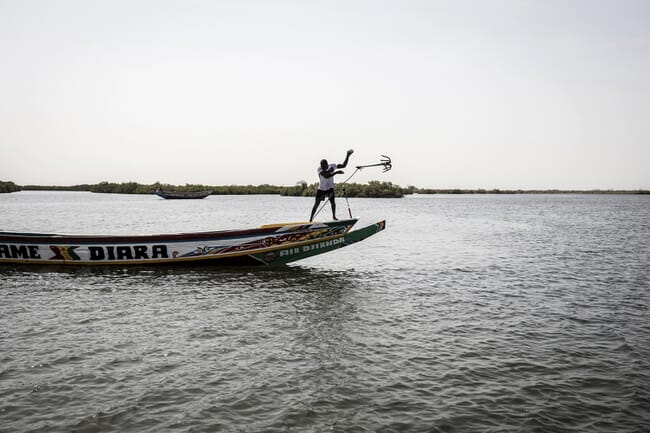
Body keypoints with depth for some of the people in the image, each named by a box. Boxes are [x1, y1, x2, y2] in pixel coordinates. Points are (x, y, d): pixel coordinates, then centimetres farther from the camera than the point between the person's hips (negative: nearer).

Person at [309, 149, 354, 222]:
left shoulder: (332, 166, -10)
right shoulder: (320, 169, -21)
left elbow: (343, 165, -5)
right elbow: (326, 176, -36)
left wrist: (347, 156, -13)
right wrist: (336, 172, -39)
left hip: (330, 188, 3)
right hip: (321, 189, -3)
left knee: (332, 202, -6)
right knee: (317, 204, -4)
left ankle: (334, 216, 13)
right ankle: (311, 218, 1)